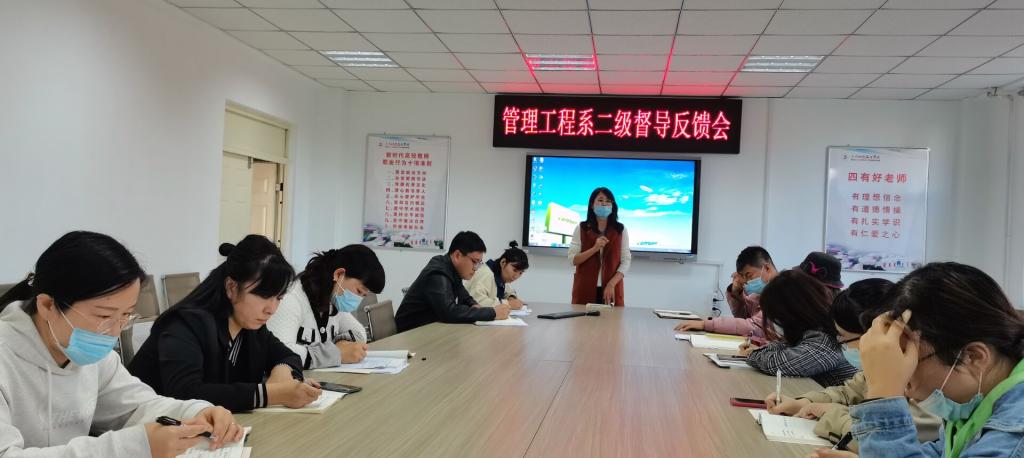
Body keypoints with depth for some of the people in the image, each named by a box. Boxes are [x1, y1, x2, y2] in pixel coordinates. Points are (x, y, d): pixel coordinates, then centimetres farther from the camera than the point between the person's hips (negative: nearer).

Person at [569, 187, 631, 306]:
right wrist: (595, 248, -16)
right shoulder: (581, 229, 3)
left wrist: (611, 284, -13)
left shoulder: (620, 230, 4)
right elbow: (573, 260, -2)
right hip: (585, 289, 0)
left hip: (611, 289, 0)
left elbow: (626, 261, 0)